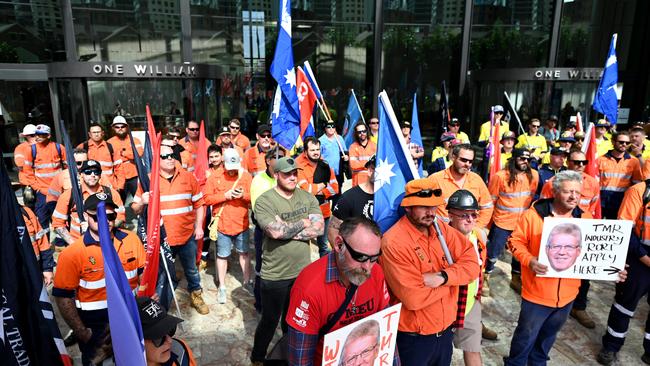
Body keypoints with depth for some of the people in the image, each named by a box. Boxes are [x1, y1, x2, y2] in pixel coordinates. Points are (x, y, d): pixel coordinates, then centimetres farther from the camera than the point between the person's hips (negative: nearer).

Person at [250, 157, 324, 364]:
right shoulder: (265, 201, -14)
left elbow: (318, 229, -11)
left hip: (303, 271, 5)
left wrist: (287, 229, -19)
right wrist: (304, 223, -14)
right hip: (275, 275, -4)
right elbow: (276, 232, -28)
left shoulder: (308, 198, 0)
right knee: (270, 320, 13)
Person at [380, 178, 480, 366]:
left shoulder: (441, 228, -3)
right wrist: (451, 281, -14)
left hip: (446, 329, 6)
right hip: (414, 337, -6)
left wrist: (443, 276, -24)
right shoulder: (393, 242, -25)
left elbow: (472, 265, -6)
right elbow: (413, 298, -27)